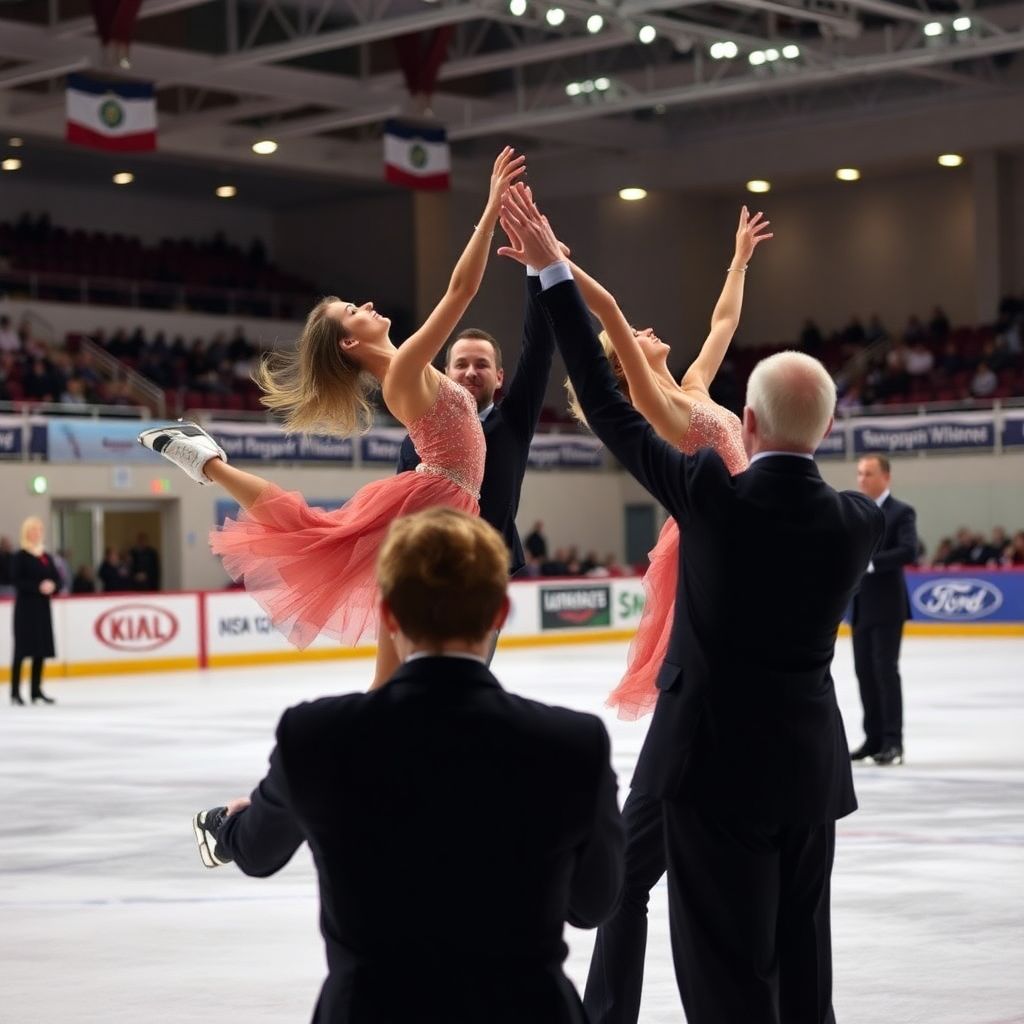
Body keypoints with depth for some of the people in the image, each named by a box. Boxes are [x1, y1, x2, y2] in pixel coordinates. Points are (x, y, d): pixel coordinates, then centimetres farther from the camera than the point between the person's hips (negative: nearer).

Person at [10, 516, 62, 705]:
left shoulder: (46, 557, 13)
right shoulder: (21, 556, -6)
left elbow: (56, 578, 13)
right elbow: (17, 580, -14)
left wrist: (52, 586, -9)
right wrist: (39, 587, -21)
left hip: (43, 607, 6)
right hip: (26, 607, -6)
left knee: (42, 649, 7)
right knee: (22, 649, -7)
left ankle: (36, 690, 14)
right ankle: (15, 692, -5)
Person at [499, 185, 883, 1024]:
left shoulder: (712, 495, -14)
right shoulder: (859, 522, -4)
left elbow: (607, 408, -10)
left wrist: (553, 271, -6)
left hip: (717, 760, -5)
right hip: (810, 763, 5)